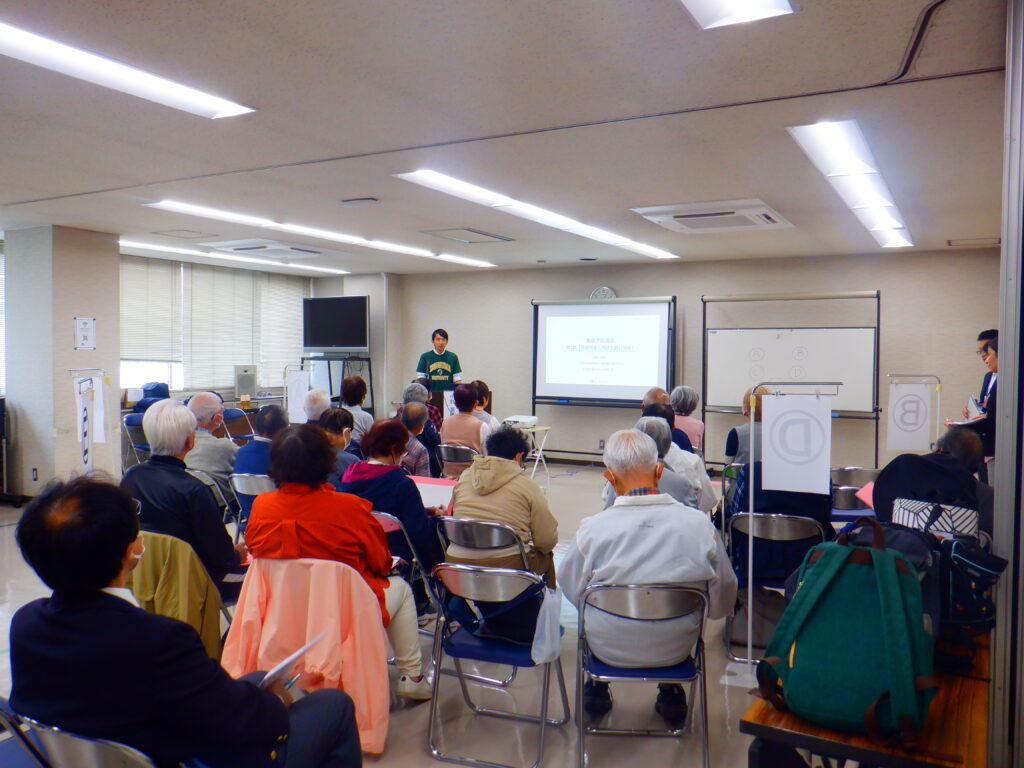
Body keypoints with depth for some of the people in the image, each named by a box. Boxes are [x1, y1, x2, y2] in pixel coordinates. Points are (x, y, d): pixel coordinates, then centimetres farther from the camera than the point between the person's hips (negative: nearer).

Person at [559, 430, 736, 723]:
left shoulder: (592, 528, -20)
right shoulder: (699, 523, -17)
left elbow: (572, 591, -4)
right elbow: (723, 602, -6)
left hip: (608, 649, -1)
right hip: (676, 650, 1)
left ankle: (596, 688, 40)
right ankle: (671, 693, 38)